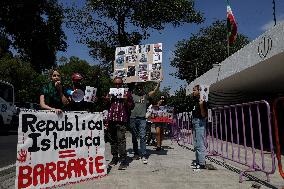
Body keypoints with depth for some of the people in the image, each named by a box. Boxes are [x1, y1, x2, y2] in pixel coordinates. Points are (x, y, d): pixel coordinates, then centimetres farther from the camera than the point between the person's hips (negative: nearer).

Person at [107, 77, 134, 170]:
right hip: (111, 119, 5)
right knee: (112, 139, 11)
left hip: (121, 120, -4)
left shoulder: (127, 93, 8)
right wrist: (107, 100, 2)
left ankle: (123, 161, -7)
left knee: (121, 139, -11)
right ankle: (115, 158, 23)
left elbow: (132, 106, 9)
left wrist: (126, 101, -10)